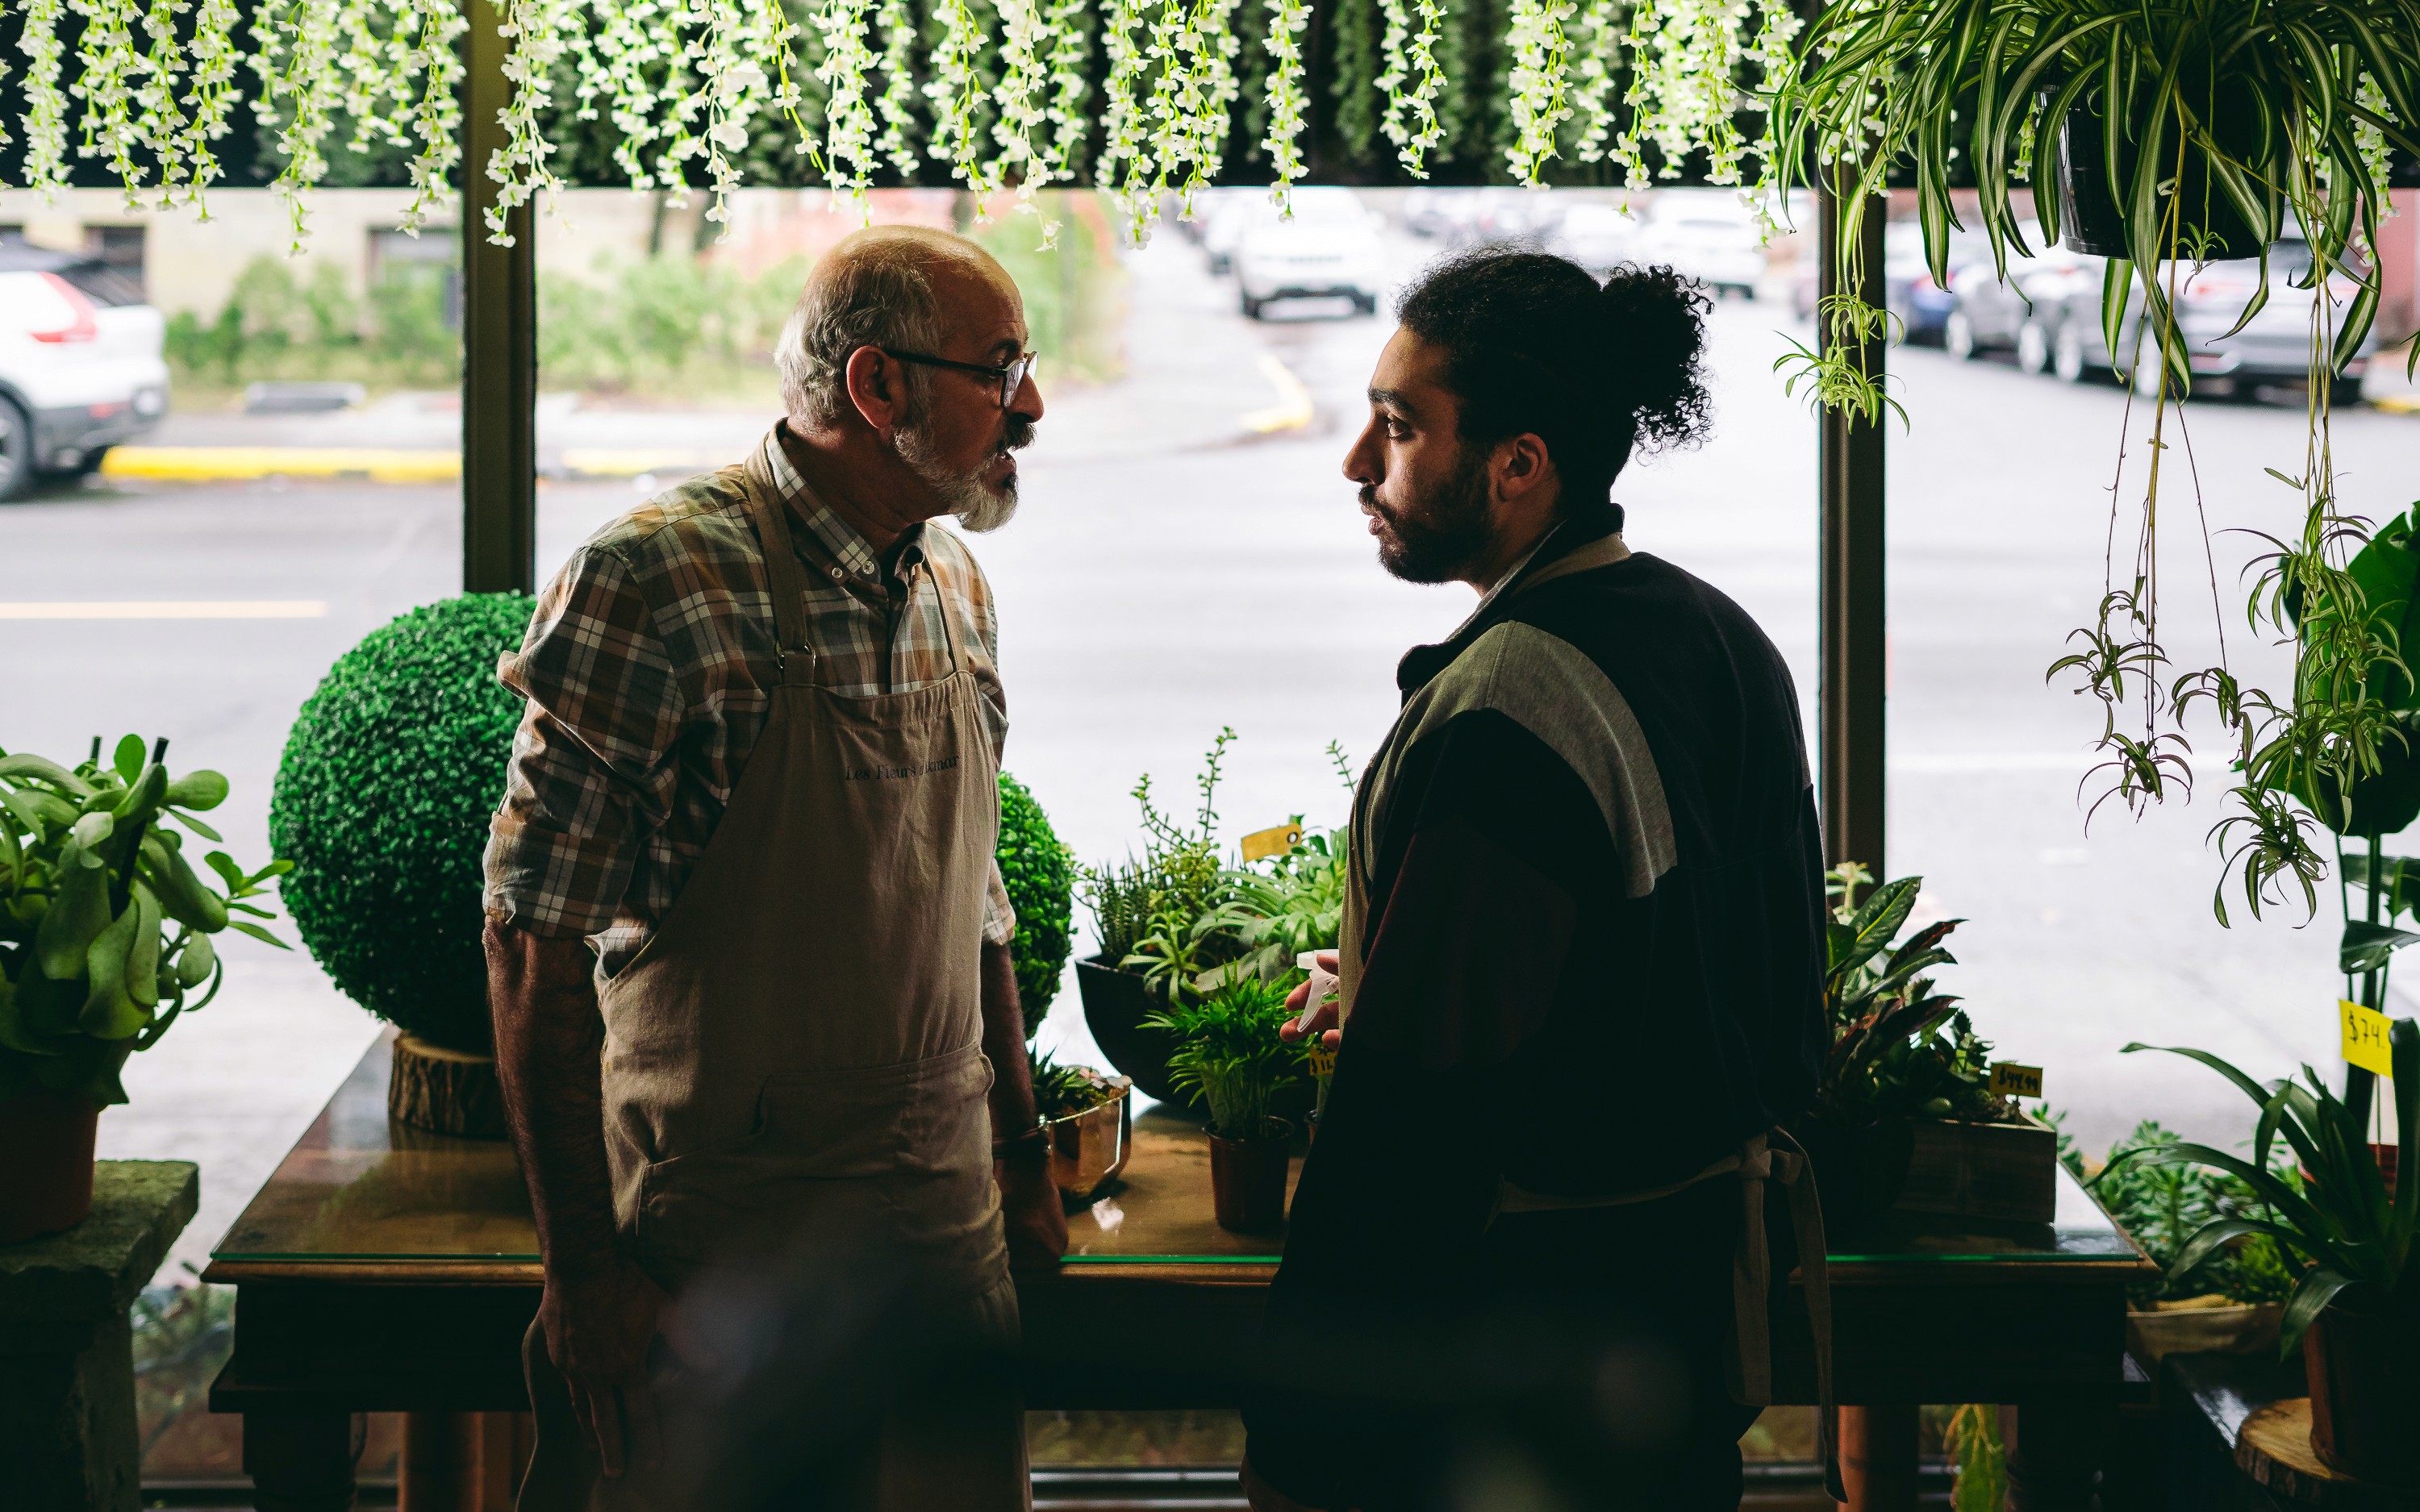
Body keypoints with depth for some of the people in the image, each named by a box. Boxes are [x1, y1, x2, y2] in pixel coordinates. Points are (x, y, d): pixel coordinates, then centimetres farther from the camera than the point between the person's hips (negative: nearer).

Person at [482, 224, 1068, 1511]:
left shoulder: (952, 586, 8)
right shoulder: (655, 582, -16)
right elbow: (535, 940, -16)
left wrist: (1021, 1159, 19)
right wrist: (583, 1269, -17)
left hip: (947, 1227, 7)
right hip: (720, 1246, -6)